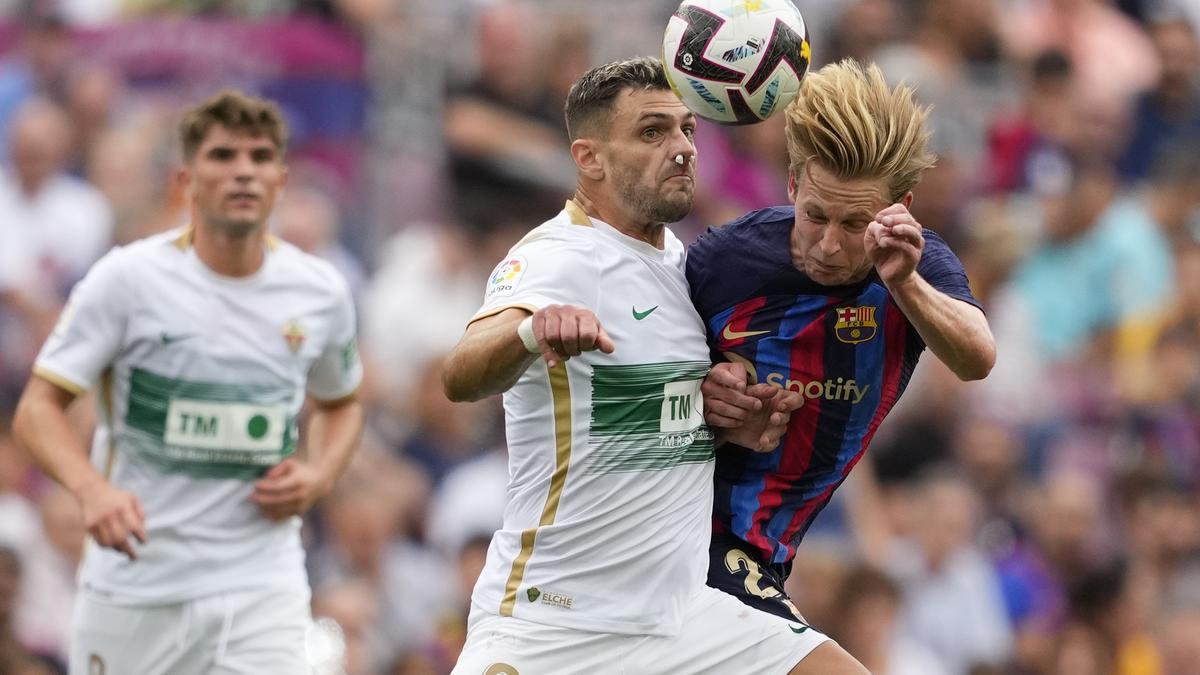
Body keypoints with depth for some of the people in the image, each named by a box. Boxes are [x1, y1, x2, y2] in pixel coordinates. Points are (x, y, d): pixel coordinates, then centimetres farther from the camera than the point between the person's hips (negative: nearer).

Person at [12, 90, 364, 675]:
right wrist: (92, 489, -27)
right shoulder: (129, 278, -7)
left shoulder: (320, 292, 4)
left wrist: (318, 475, 1)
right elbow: (37, 408, -7)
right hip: (134, 586, -1)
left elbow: (339, 405, 23)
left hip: (262, 587, 2)